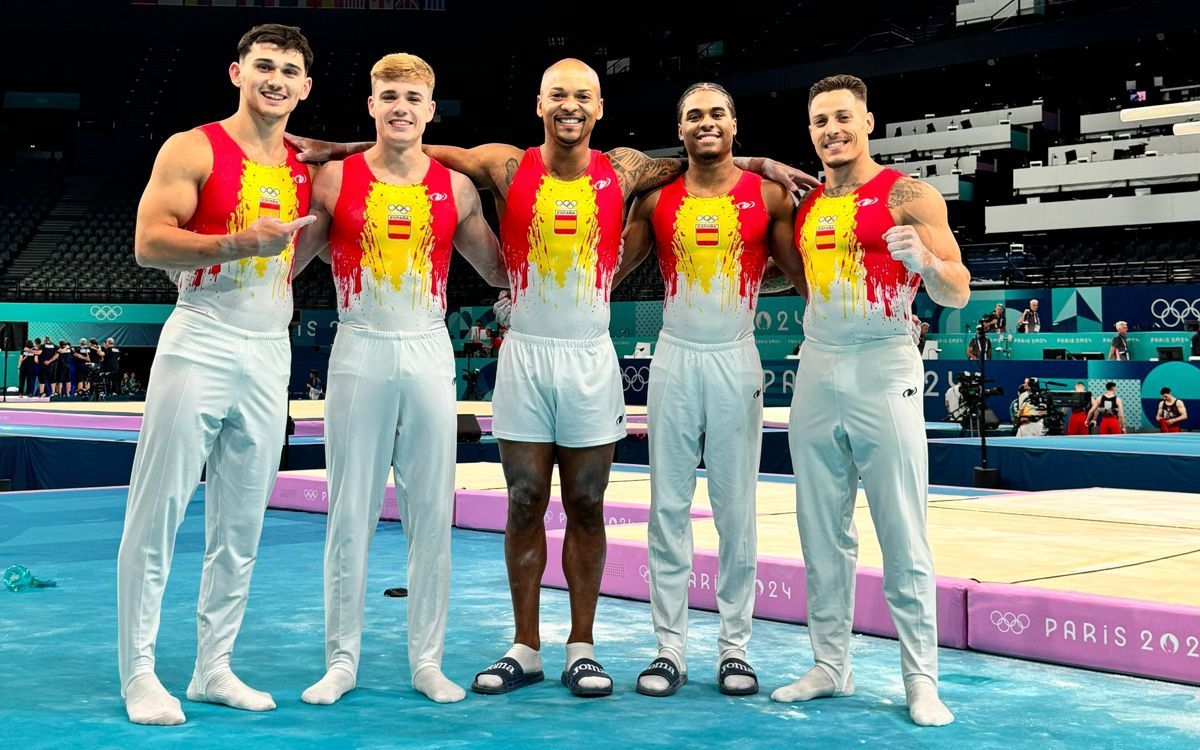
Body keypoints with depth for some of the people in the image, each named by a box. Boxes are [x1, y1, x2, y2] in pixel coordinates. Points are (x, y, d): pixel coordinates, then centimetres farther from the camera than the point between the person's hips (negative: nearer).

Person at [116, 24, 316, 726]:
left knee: (242, 525, 9)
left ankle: (214, 669, 19)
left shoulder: (305, 169, 14)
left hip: (270, 357, 6)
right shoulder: (193, 149, -2)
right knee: (158, 514, -3)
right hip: (200, 346, -6)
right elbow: (148, 243, -11)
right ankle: (139, 674, 7)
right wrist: (239, 244, -20)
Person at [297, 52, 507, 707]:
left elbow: (500, 271, 16)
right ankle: (342, 659, 14)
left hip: (429, 354, 2)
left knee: (432, 515, 4)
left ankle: (427, 660, 15)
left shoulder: (455, 188, 7)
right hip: (359, 353, -1)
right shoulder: (335, 179, 2)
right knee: (350, 515, 3)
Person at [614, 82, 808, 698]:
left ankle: (735, 647, 13)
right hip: (674, 359, 1)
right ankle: (670, 647, 10)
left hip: (736, 362, -1)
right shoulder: (656, 198, 6)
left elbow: (805, 276, 5)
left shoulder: (768, 194, 2)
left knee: (736, 512, 3)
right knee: (668, 508, 3)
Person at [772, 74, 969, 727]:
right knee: (822, 536, 9)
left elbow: (958, 293, -4)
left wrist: (925, 261, -26)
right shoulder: (805, 204, 13)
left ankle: (921, 680, 6)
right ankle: (830, 666, 18)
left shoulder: (907, 195, -2)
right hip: (816, 373, 5)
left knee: (903, 539, -2)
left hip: (884, 373, -5)